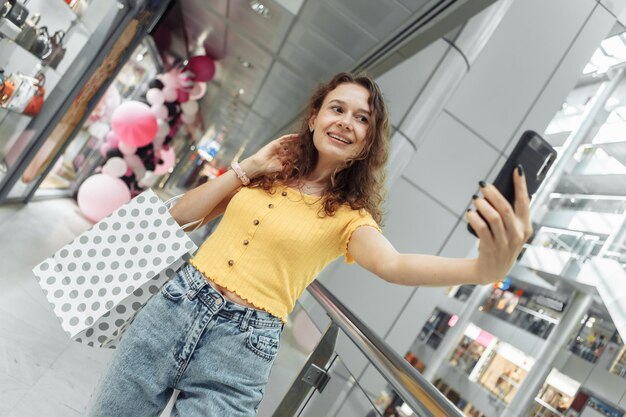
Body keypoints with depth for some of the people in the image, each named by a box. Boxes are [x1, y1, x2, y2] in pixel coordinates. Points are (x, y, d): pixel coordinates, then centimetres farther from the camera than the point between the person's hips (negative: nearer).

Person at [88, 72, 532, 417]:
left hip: (242, 344, -3)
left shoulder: (348, 217, -4)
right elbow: (182, 214, 5)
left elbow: (394, 265, -25)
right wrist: (249, 167, -4)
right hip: (177, 304, 4)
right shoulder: (268, 174, 8)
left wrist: (484, 267, -43)